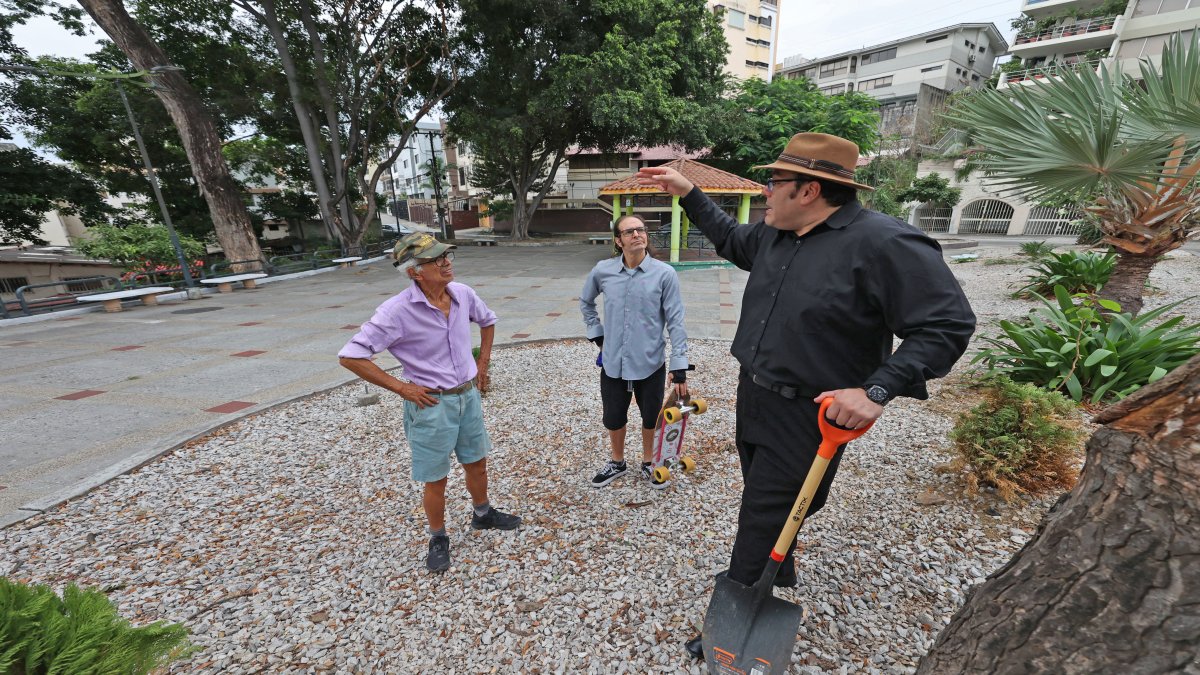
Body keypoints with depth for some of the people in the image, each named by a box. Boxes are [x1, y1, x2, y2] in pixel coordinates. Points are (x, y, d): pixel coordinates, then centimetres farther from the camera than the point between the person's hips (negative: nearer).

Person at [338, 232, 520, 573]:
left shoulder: (463, 294, -6)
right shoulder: (398, 311, -22)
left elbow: (488, 320, 15)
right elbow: (350, 356, -19)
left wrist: (482, 362, 10)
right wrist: (401, 388, -16)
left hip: (468, 395, 5)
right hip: (431, 404, -5)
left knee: (477, 463, 22)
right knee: (436, 479, 13)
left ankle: (483, 514, 47)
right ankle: (438, 538, 37)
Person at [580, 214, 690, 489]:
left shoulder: (664, 273, -11)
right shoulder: (602, 270, -4)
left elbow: (675, 322, -9)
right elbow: (585, 303, 15)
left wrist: (679, 368, -12)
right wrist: (597, 335, 7)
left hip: (650, 364, -1)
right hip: (613, 363, 2)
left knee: (651, 418, 17)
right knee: (613, 418, 17)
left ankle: (648, 463, 43)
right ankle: (617, 462, 44)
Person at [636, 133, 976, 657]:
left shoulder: (882, 242, -20)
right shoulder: (775, 232, 3)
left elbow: (948, 324, -17)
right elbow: (732, 240, 24)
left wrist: (878, 390, -27)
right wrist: (686, 192, 20)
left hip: (806, 415, -8)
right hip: (754, 398, 8)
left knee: (761, 524, 2)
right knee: (766, 504, 25)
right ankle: (779, 578, 52)